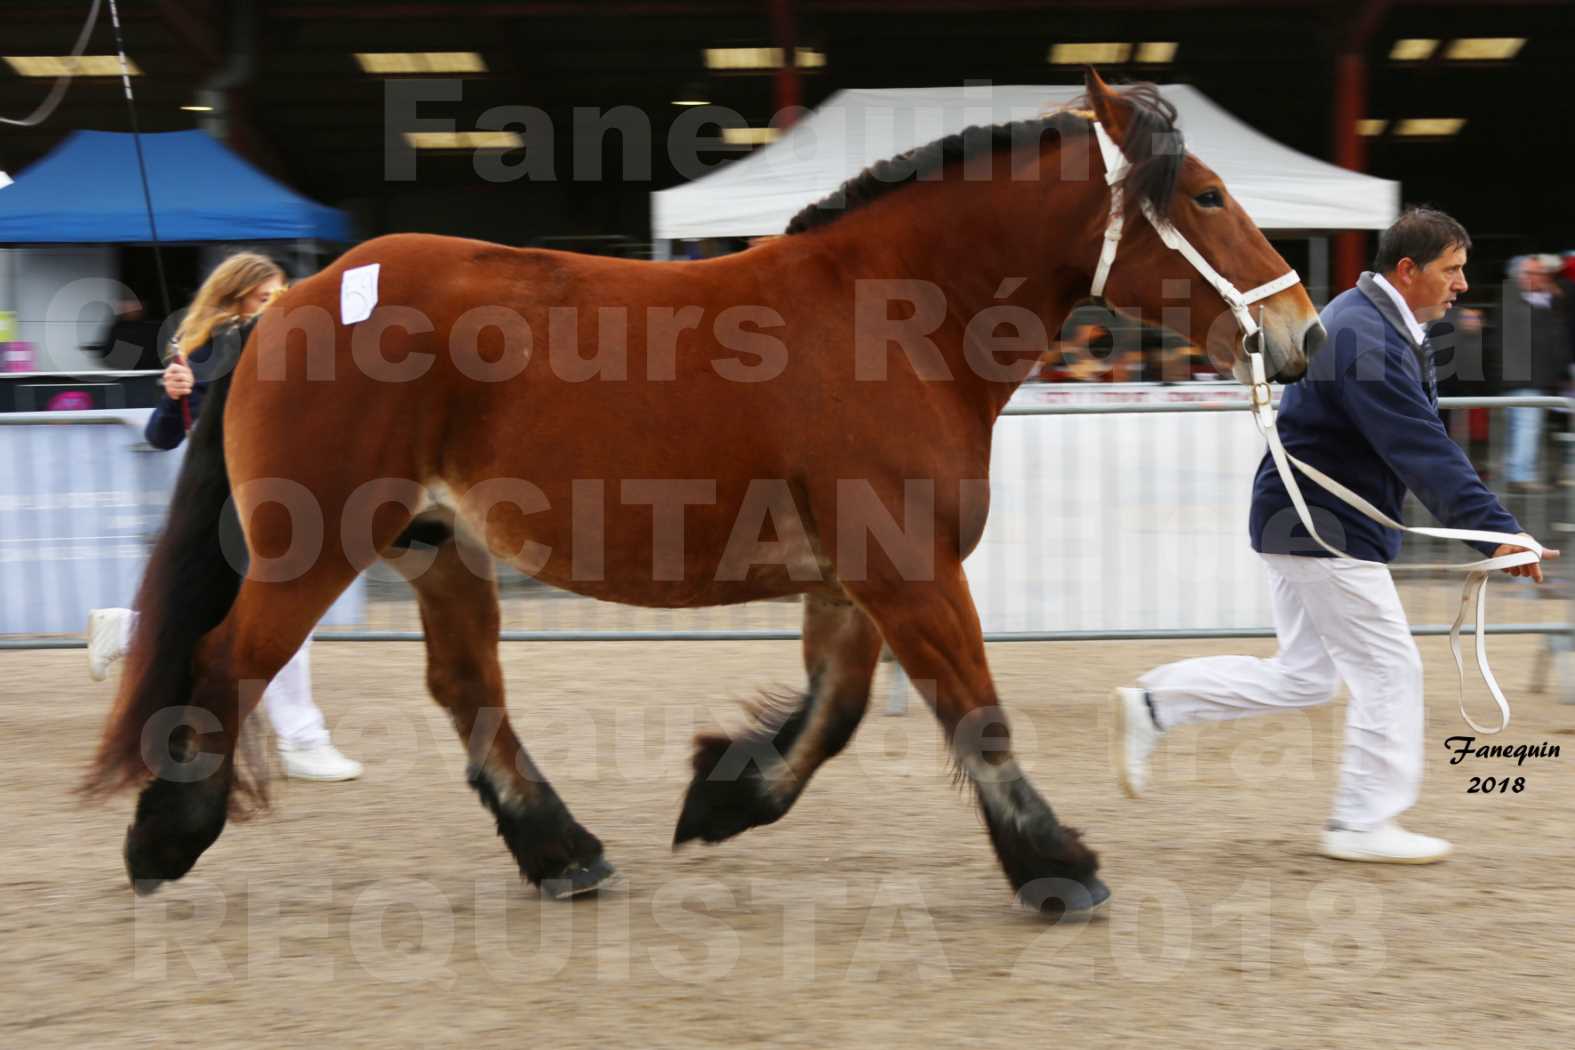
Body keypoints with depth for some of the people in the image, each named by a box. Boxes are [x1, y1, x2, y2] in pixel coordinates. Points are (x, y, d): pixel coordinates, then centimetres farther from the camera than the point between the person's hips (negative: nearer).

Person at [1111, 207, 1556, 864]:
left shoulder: (1384, 324, 13)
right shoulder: (1363, 338, -22)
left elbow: (1421, 440, 18)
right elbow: (1423, 452, -28)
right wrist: (1496, 532, -31)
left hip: (1305, 522, 11)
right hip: (1323, 528, -11)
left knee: (1303, 676, 15)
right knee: (1389, 670, -1)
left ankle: (1152, 705, 17)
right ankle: (1363, 824, 8)